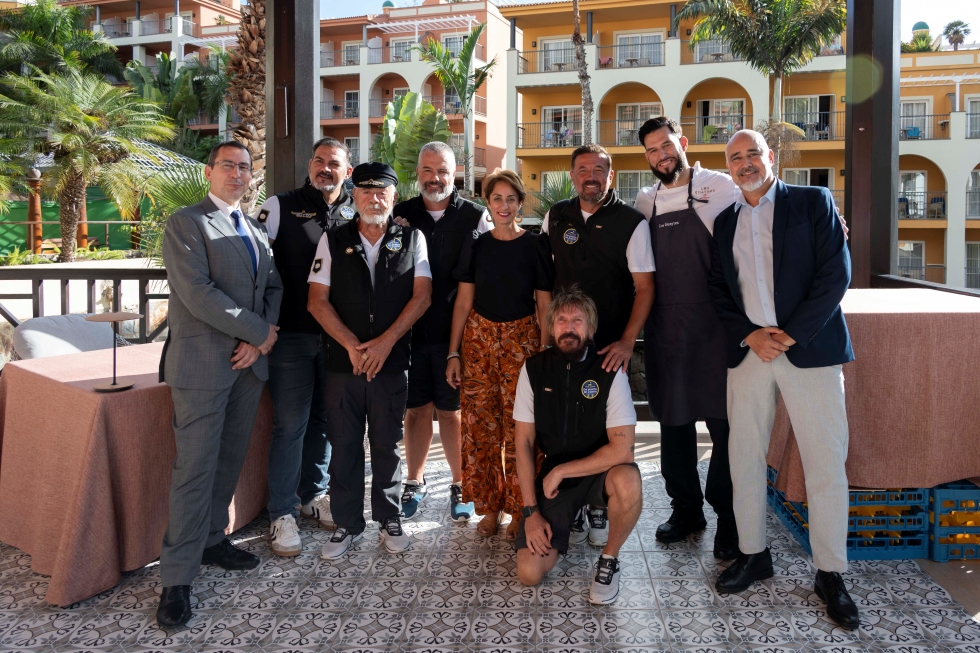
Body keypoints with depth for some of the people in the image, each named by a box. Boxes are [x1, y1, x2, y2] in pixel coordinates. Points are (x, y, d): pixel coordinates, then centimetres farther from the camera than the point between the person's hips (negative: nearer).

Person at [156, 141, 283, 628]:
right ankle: (177, 578, 5)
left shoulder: (256, 231, 17)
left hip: (249, 362, 7)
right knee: (195, 469, -4)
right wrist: (260, 331, -12)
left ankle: (211, 539, 32)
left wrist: (258, 343, -5)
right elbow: (197, 293, -16)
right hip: (202, 363, -7)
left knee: (230, 460, 14)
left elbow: (273, 287, 12)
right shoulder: (185, 223, -5)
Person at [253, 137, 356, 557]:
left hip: (338, 337, 3)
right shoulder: (280, 206, -1)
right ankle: (283, 514, 12)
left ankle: (313, 495, 30)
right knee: (290, 424, -1)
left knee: (324, 420, 13)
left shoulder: (355, 214, 7)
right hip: (292, 334, -3)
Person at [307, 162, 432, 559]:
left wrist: (386, 341, -11)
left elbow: (422, 295, -2)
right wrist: (352, 345, -9)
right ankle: (347, 523, 22)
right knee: (344, 445, 7)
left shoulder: (412, 239, 5)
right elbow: (317, 300, 1)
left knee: (387, 445, 10)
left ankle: (388, 518, 25)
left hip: (392, 362, 0)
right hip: (342, 362, 1)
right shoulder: (333, 240, 5)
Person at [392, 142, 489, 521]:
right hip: (410, 330, 2)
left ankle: (460, 486, 21)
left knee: (451, 411, 5)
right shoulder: (400, 216, 7)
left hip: (456, 332, -2)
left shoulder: (476, 217, 2)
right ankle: (415, 483, 27)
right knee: (417, 408, 11)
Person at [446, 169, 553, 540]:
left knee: (519, 426, -3)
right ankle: (489, 507, 18)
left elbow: (544, 306, 1)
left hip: (522, 340, -2)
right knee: (480, 424, 3)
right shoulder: (476, 246, 6)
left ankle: (519, 511, 13)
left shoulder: (534, 246, 0)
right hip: (479, 338, 2)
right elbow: (463, 302, 7)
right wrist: (453, 353, 2)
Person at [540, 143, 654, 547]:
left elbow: (645, 288, -5)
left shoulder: (631, 223, -4)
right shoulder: (555, 217, 8)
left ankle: (600, 507, 18)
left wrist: (627, 342, -15)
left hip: (612, 345, -3)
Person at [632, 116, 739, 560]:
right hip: (663, 327, 5)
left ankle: (728, 517, 15)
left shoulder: (719, 187, -1)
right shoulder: (645, 202, 12)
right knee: (672, 419, 12)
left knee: (724, 420, 1)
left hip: (713, 324, -4)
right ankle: (685, 508, 27)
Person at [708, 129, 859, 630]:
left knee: (826, 464, -1)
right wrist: (749, 335, -6)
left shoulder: (814, 203, 3)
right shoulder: (725, 222, 14)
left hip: (809, 349, -3)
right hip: (748, 351, 4)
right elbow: (719, 290, 11)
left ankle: (830, 574, 12)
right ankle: (753, 555, 22)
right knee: (744, 457, 7)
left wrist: (791, 335, -12)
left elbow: (835, 274, -5)